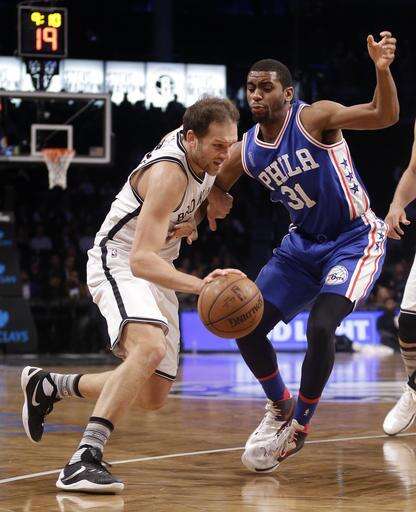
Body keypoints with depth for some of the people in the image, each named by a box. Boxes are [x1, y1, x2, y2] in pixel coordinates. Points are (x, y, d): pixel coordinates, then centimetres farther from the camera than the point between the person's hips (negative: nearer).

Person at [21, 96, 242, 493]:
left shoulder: (205, 152, -4)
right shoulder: (169, 174, -29)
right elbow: (141, 259, -37)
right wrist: (198, 285, -51)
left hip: (156, 271, 9)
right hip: (119, 263, -9)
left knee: (152, 397, 10)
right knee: (150, 346, -38)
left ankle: (47, 385, 28)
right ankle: (84, 459, -42)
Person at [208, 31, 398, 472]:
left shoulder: (314, 118, -20)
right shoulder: (244, 153, -4)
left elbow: (384, 116, -31)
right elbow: (215, 187, 14)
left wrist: (382, 70, -50)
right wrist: (207, 207, -10)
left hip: (355, 240, -6)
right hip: (302, 243, 6)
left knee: (320, 327, -25)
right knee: (248, 328, -2)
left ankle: (300, 425, -4)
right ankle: (280, 408, 23)